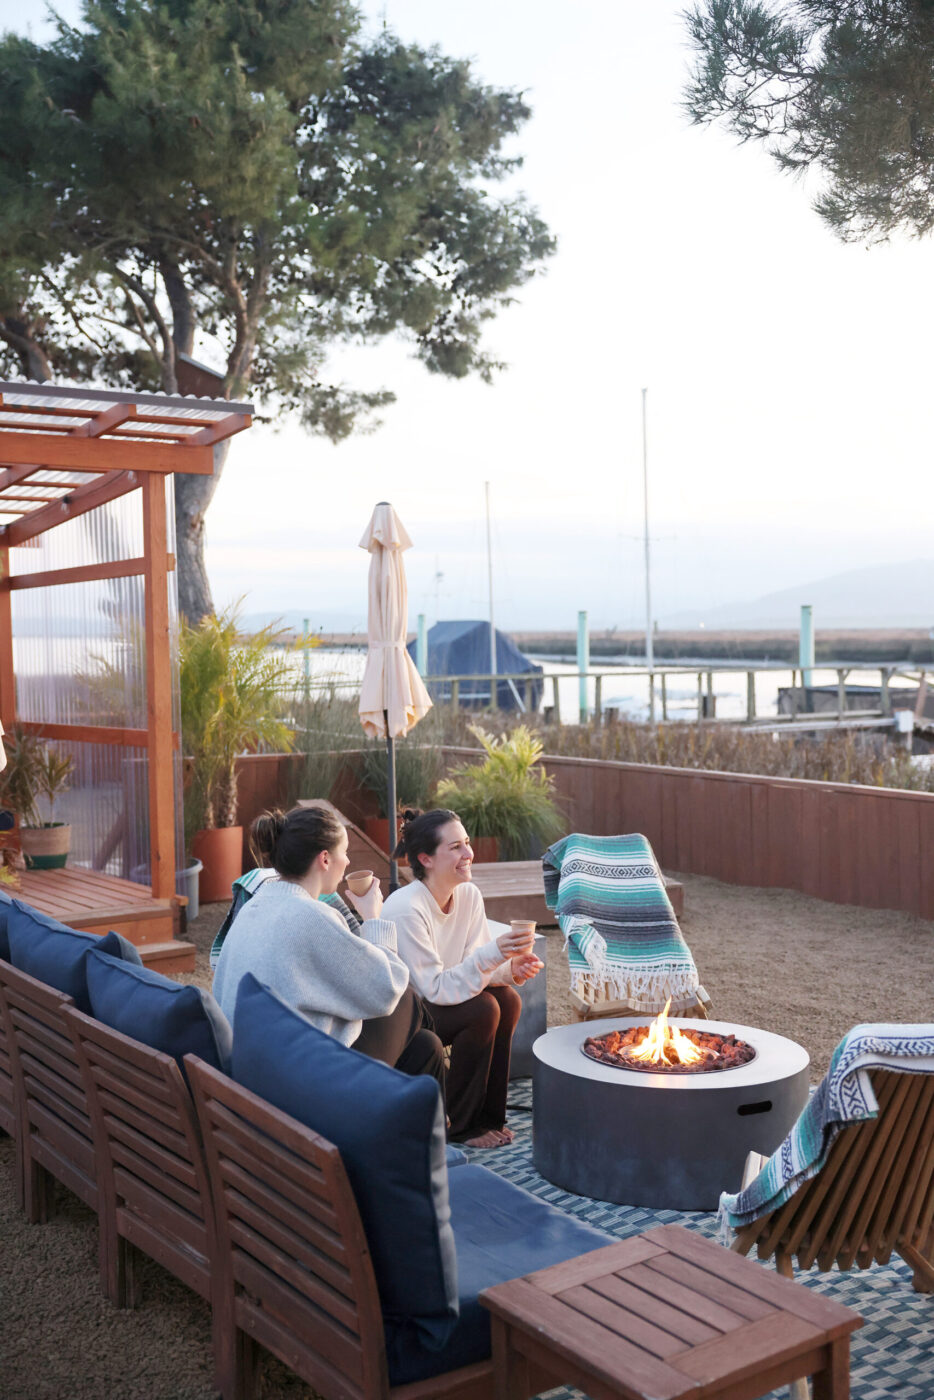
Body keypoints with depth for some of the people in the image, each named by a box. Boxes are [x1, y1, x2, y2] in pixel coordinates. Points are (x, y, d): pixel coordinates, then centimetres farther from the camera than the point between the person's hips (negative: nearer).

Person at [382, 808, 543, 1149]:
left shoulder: (469, 895, -6)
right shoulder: (406, 910, -29)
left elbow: (476, 964, -2)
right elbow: (435, 987, -28)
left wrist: (510, 969, -23)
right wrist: (492, 954, -37)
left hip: (428, 1002, 7)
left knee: (507, 999, -14)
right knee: (482, 1009, -25)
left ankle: (488, 1115, 0)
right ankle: (459, 1125, -8)